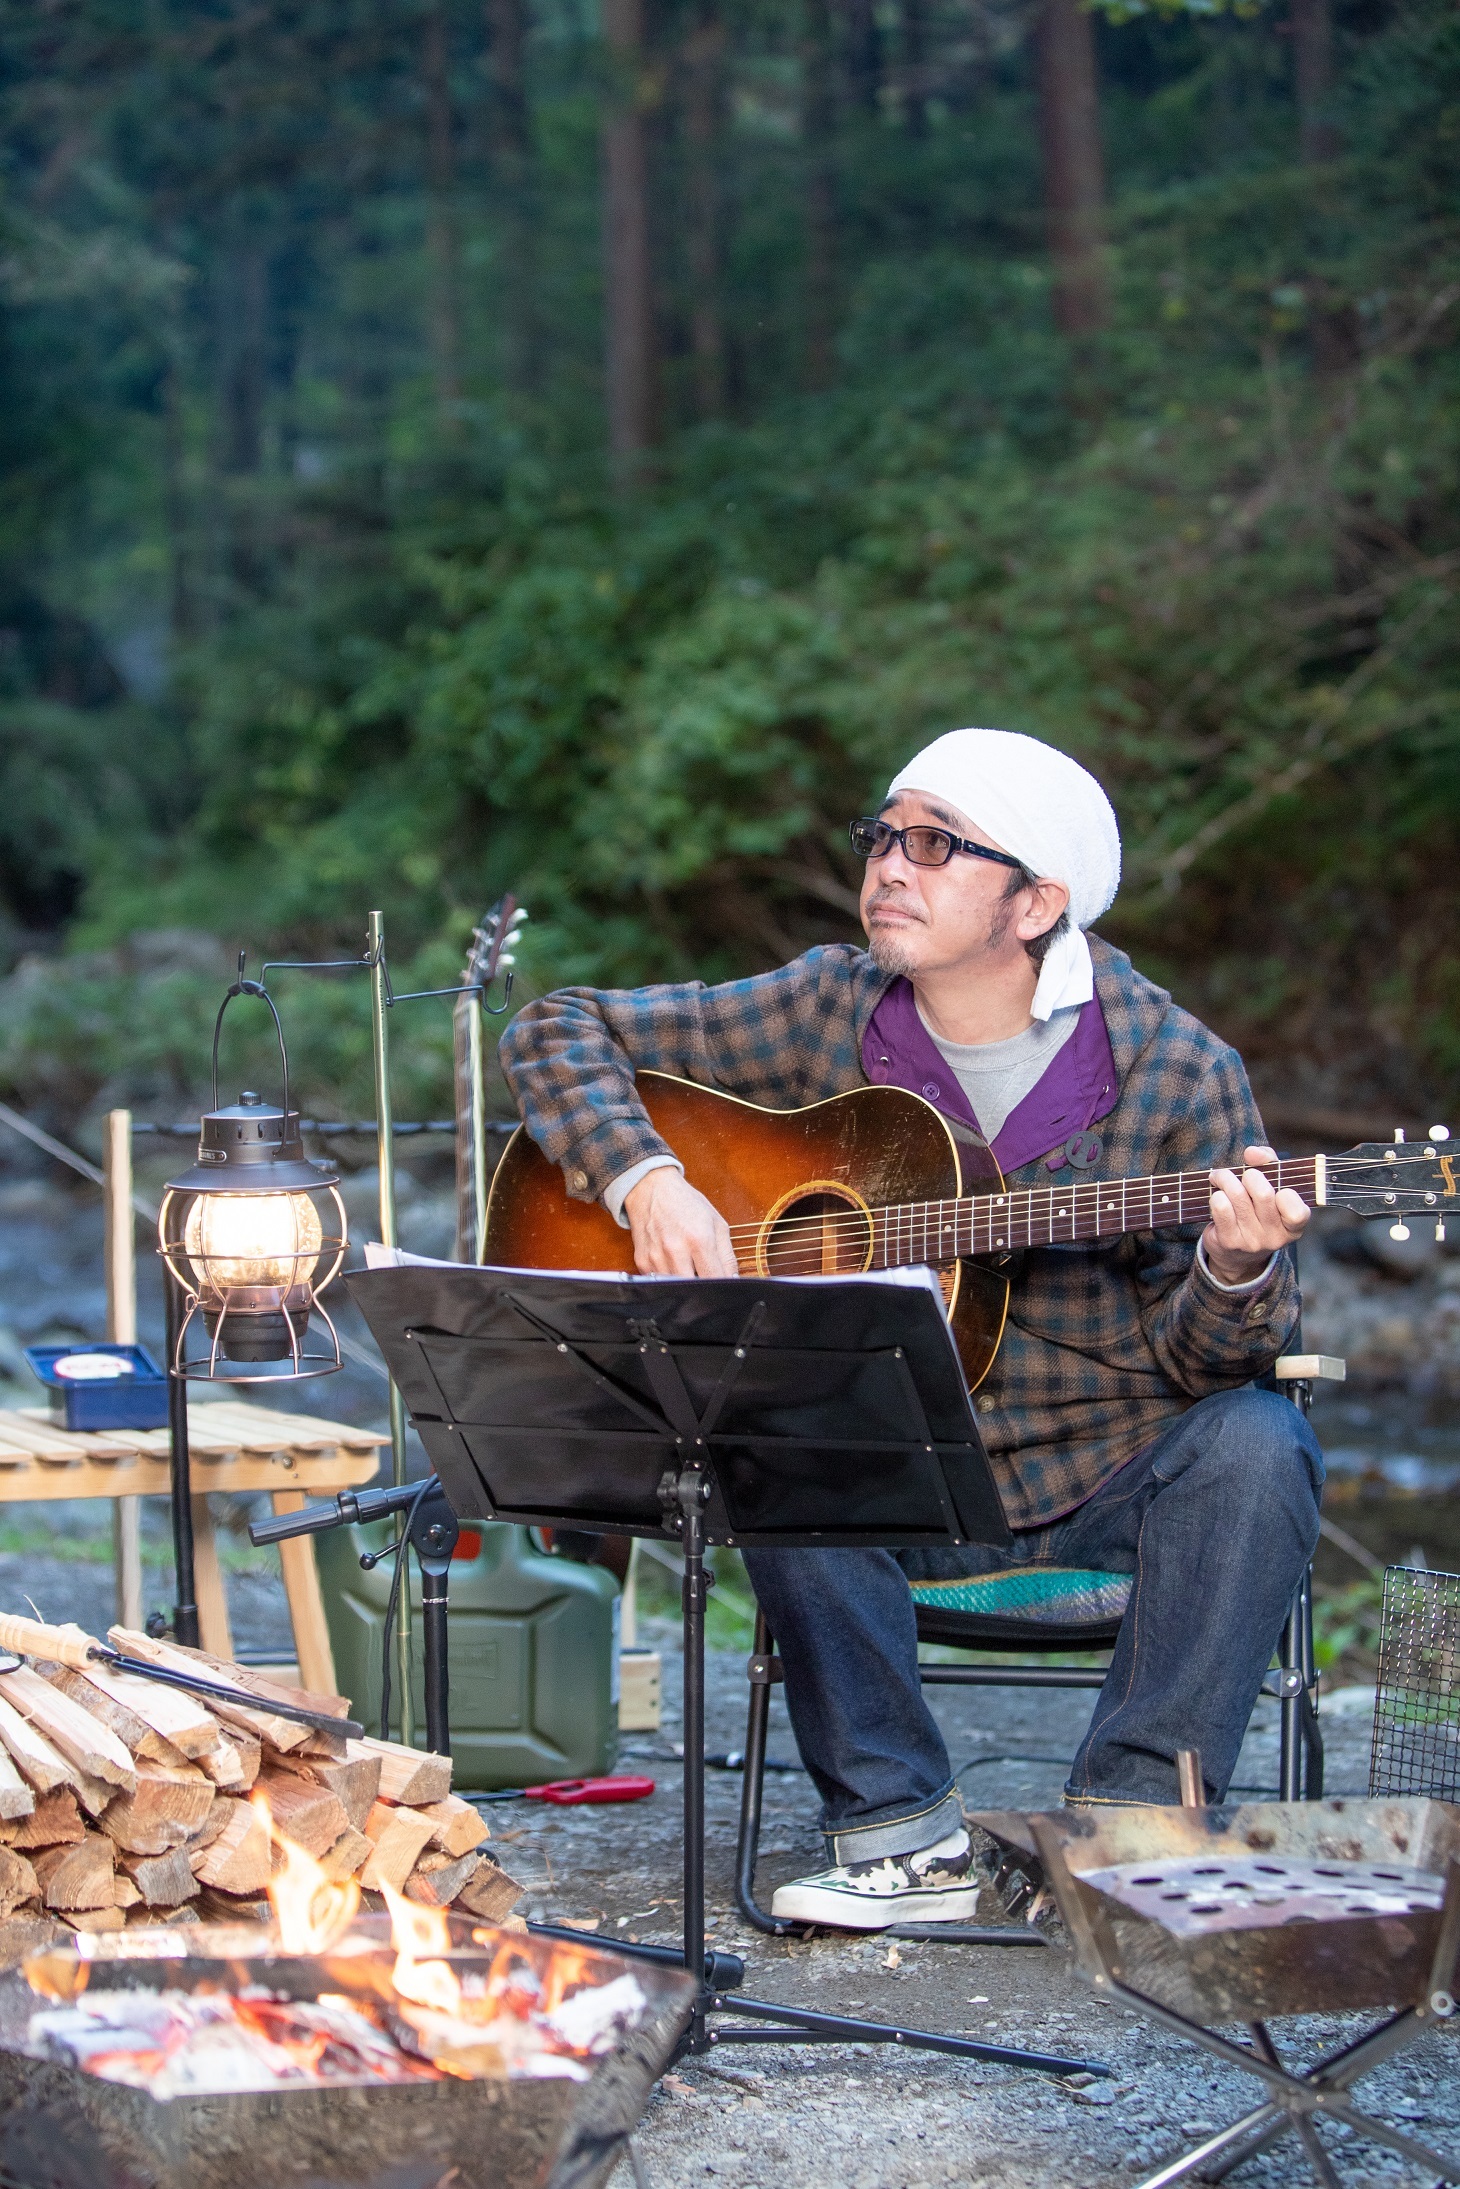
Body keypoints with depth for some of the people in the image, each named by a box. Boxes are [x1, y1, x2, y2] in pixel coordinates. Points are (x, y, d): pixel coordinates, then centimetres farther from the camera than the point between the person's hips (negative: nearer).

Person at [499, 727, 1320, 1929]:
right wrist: (649, 1182, -12)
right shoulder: (826, 1014, -1)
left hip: (1112, 1476, -1)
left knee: (1255, 1443, -30)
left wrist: (1234, 1276, -30)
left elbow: (1197, 1357, -7)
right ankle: (902, 1831, -21)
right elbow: (559, 1031, 5)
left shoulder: (1176, 1071, -7)